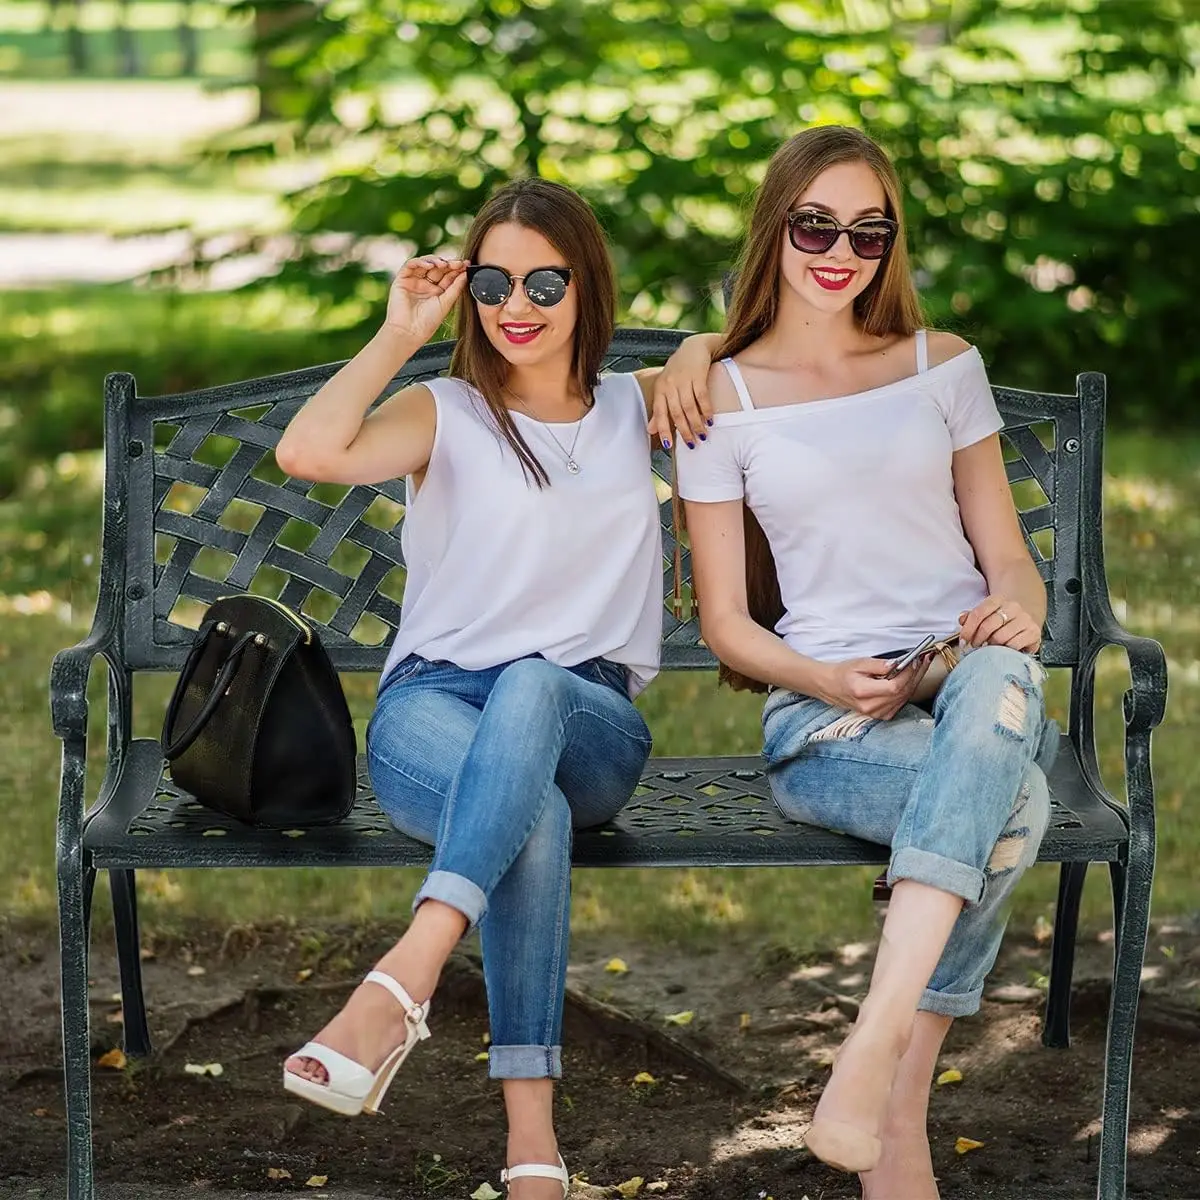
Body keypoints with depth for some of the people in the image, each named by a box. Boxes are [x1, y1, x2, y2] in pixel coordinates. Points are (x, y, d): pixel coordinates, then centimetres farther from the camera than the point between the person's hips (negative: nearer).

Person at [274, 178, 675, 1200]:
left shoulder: (637, 410, 19)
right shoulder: (445, 414, 8)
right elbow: (308, 453, -12)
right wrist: (401, 335, -3)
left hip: (588, 719, 2)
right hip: (433, 703, -1)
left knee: (532, 690, -39)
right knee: (532, 805, -39)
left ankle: (402, 985, -54)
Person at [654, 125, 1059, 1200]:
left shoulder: (943, 367, 15)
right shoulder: (724, 399, 8)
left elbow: (1010, 560, 14)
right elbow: (725, 620, 7)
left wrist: (1017, 611, -11)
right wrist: (824, 680, -13)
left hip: (974, 683, 2)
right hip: (822, 718, -2)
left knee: (994, 683, -40)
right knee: (1010, 810, -36)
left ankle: (877, 1053, -46)